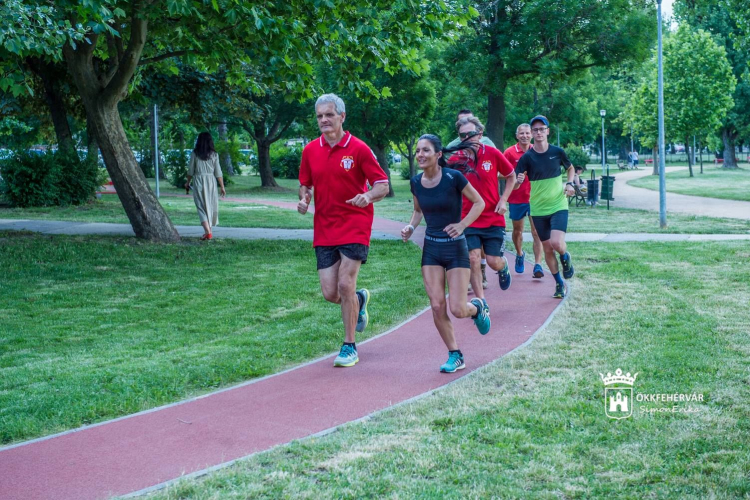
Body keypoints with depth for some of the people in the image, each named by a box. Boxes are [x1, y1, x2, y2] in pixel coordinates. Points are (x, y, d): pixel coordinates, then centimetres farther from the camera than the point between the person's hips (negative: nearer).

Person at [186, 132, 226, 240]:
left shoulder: (195, 154, -2)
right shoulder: (214, 154, 1)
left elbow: (190, 171, 3)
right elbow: (218, 172, -1)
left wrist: (188, 182, 18)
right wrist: (222, 186, 4)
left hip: (198, 180, -1)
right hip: (211, 181, 1)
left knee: (201, 207, -1)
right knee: (211, 206, 14)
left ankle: (207, 232, -15)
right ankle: (208, 230, 23)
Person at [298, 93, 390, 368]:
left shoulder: (358, 149, -7)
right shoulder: (310, 150, 6)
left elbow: (383, 185, -6)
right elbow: (306, 184, 17)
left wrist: (368, 196, -28)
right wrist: (304, 199, -5)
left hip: (355, 226, -4)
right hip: (324, 229, 4)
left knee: (345, 285, -11)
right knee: (330, 292, 0)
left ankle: (349, 347, 5)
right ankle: (359, 299, 36)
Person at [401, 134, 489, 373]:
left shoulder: (453, 177, -15)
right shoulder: (416, 182, 0)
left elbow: (479, 203, -5)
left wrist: (462, 225, -18)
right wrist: (411, 226, -2)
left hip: (455, 248, -4)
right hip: (431, 249, 4)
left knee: (457, 309, -6)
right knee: (437, 306, -3)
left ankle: (478, 308, 31)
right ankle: (455, 356, 13)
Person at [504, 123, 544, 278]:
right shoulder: (510, 153, -3)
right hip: (516, 199, 0)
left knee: (536, 232, -8)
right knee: (517, 230, 17)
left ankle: (538, 265, -10)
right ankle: (520, 254, 42)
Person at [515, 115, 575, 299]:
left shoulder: (558, 152, -4)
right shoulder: (527, 157, -7)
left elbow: (570, 168, 16)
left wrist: (569, 184, -2)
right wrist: (518, 181, -33)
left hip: (558, 206, -1)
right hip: (538, 209, 1)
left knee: (556, 242, -21)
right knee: (547, 249, 7)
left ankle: (565, 257, 14)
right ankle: (559, 283, 25)